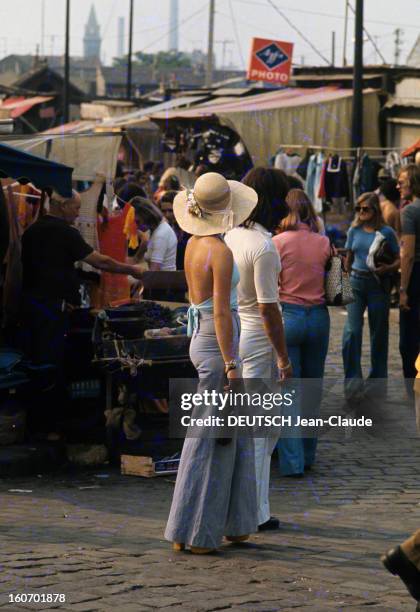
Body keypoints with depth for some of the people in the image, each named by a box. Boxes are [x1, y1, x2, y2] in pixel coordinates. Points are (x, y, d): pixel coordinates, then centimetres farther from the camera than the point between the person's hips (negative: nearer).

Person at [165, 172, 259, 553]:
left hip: (200, 337, 9)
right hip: (218, 346, -9)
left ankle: (234, 524, 21)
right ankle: (191, 533, 3)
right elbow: (221, 312, -21)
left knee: (237, 435, 16)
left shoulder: (193, 245, 9)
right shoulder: (221, 252, -18)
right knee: (210, 440, -2)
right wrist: (231, 365, -18)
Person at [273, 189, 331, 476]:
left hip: (288, 315, -4)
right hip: (319, 316, 4)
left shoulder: (278, 243, -9)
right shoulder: (324, 243, 1)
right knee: (312, 390, 14)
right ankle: (308, 456, 22)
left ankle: (292, 461, -4)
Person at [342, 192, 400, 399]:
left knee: (378, 332, 7)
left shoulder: (386, 232, -3)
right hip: (356, 283, 2)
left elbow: (399, 259, -1)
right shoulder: (354, 231, 7)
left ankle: (377, 380, 20)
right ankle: (353, 380, -9)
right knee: (352, 330, -11)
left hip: (378, 285, -2)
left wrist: (387, 268, -18)